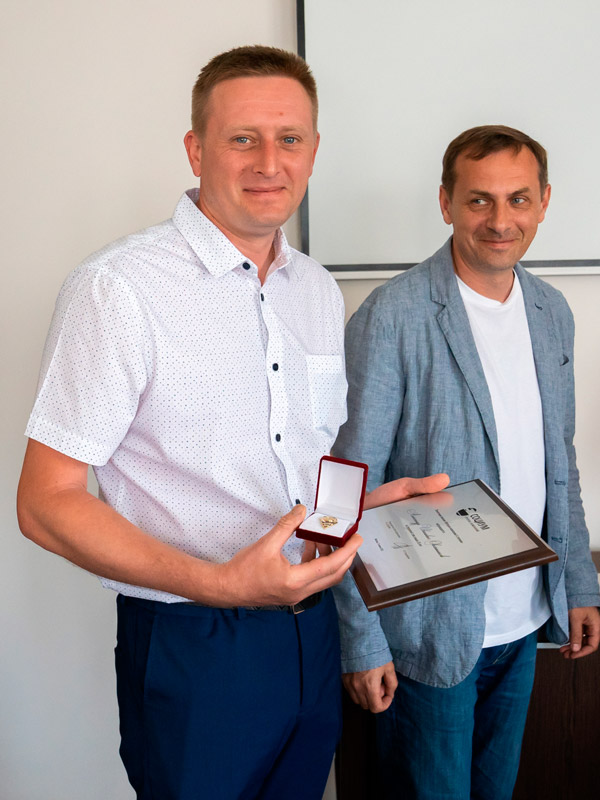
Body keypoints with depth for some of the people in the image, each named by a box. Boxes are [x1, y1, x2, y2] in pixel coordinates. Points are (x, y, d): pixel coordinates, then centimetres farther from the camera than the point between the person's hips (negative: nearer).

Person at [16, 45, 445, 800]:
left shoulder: (320, 291, 7)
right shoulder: (117, 287, -16)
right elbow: (47, 503, -16)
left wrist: (374, 497, -1)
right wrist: (220, 584, -25)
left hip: (311, 629, 6)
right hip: (191, 647, -6)